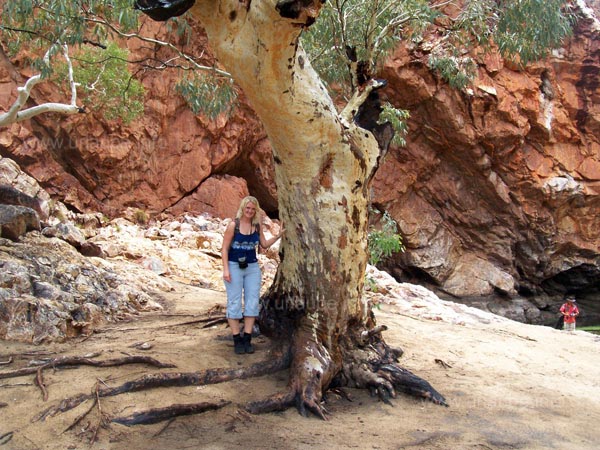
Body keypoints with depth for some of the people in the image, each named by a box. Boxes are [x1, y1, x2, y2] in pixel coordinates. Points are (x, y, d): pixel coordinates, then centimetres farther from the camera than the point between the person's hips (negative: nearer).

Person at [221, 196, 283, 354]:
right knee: (234, 303, -2)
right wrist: (225, 269, -15)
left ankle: (247, 339, 7)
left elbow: (264, 245, 13)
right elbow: (224, 249, -7)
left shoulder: (257, 226, 4)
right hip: (234, 267, -4)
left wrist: (278, 236, -2)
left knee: (252, 302, 0)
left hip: (252, 268, 4)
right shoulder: (233, 225, -8)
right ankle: (237, 340, 4)